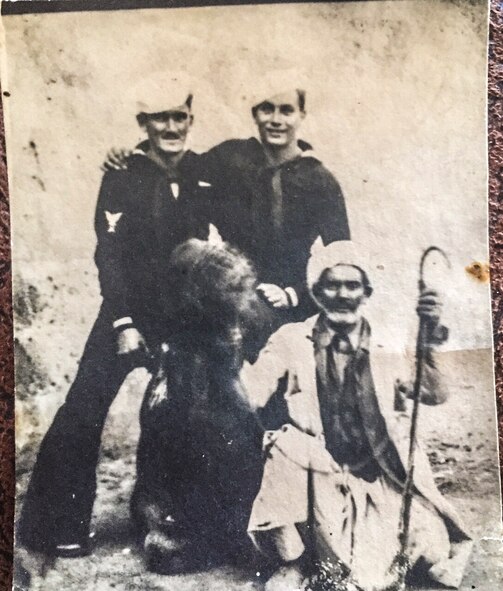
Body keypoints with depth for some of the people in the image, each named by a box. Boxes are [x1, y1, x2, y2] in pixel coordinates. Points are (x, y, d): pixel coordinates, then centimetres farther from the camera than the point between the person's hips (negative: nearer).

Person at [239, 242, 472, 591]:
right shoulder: (293, 340, -1)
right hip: (318, 479, -1)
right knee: (285, 440, -30)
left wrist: (430, 337, -23)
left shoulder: (385, 350, 3)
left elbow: (435, 395, -8)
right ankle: (294, 562, -6)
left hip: (378, 480, 2)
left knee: (431, 554, -15)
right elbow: (252, 398, -9)